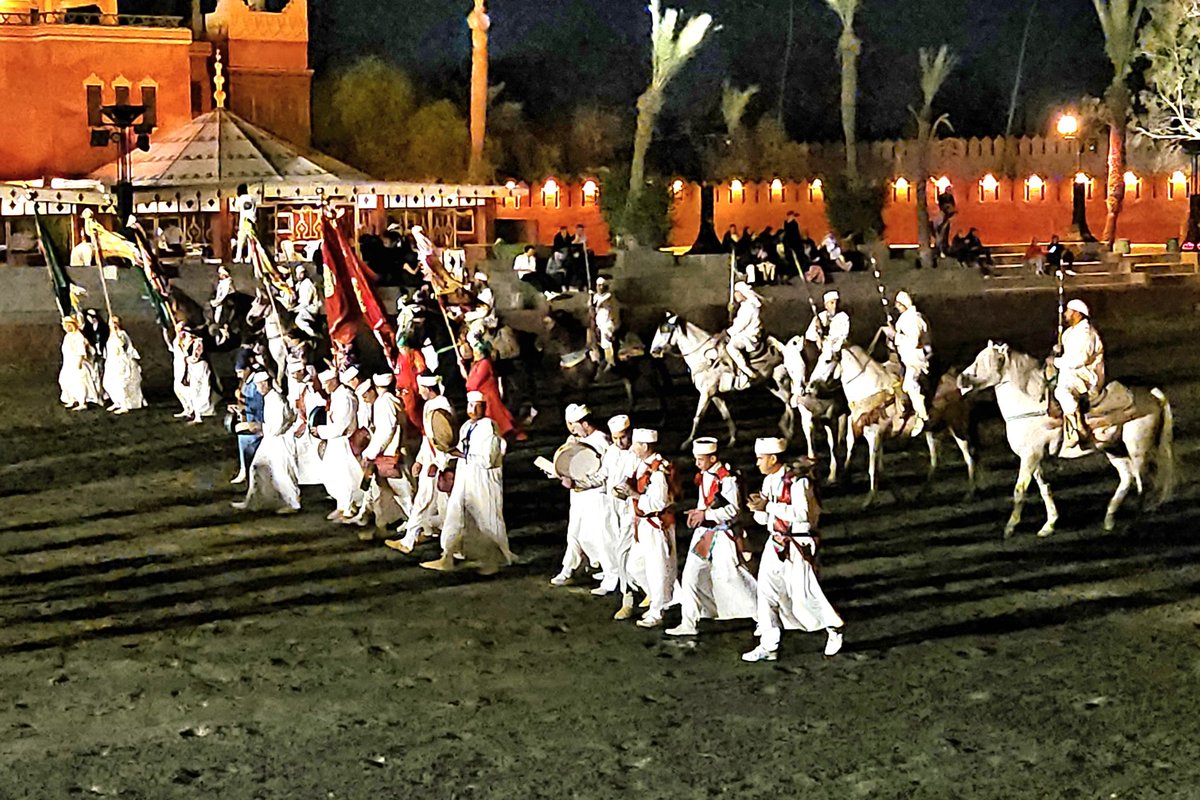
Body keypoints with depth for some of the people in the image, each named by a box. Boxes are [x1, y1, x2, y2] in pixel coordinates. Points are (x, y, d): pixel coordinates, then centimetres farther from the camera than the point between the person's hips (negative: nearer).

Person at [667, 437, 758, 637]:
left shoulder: (727, 479, -17)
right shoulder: (704, 476, 9)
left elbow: (733, 510, -18)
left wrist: (706, 514, -21)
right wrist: (697, 512, 3)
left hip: (723, 535, -8)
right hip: (704, 532, 8)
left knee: (732, 578, -2)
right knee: (691, 576, 4)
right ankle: (689, 624, 11)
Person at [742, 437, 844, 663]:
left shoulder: (798, 481, -16)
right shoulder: (769, 481, 9)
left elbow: (801, 513, -27)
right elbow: (763, 519, 13)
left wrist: (769, 505, -25)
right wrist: (758, 508, -10)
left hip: (797, 545, -7)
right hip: (776, 543, 8)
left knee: (803, 594, 0)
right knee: (767, 592, 2)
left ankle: (833, 629, 24)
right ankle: (768, 646, 8)